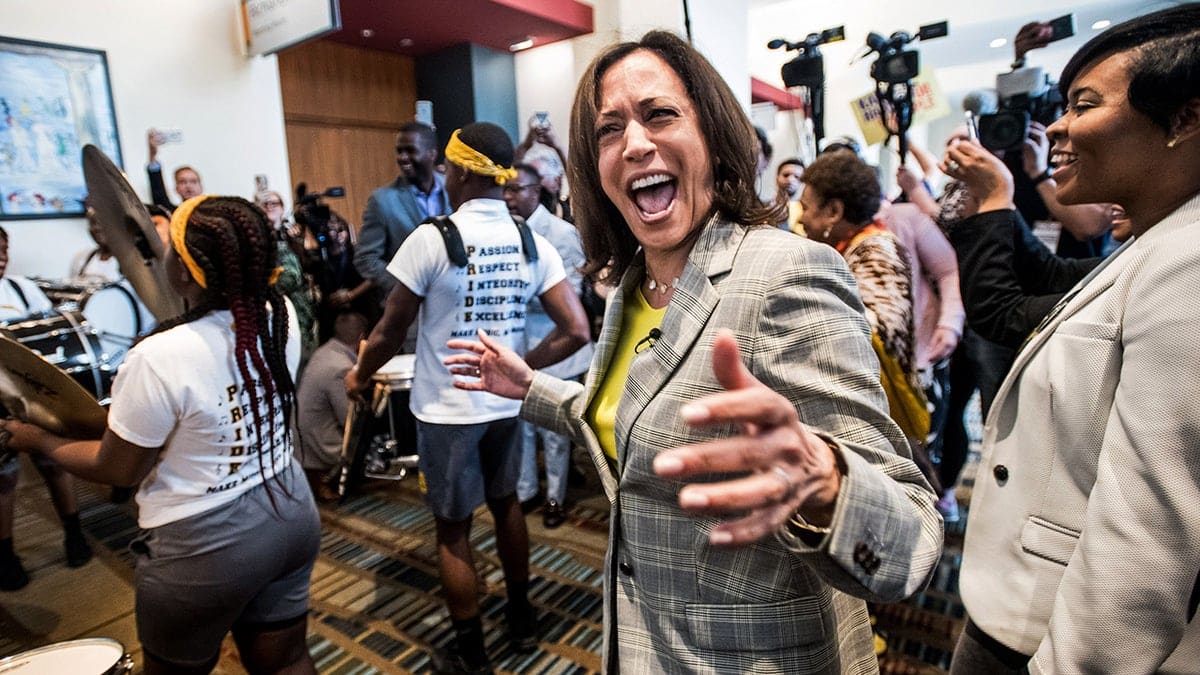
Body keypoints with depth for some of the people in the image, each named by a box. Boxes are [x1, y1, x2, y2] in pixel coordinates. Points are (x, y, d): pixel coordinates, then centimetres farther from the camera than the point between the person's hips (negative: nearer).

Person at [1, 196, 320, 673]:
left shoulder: (158, 360, -26)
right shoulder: (282, 317, -10)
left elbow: (118, 470, -11)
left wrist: (40, 440, 7)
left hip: (206, 547, -4)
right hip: (290, 516, 5)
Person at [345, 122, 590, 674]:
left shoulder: (431, 239, -16)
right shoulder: (533, 243, -4)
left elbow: (391, 330, -9)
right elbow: (576, 331, -9)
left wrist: (360, 375, 10)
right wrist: (521, 367, 5)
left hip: (447, 408, -4)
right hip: (505, 402, 5)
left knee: (452, 529, 12)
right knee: (505, 503, 24)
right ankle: (521, 619, 41)